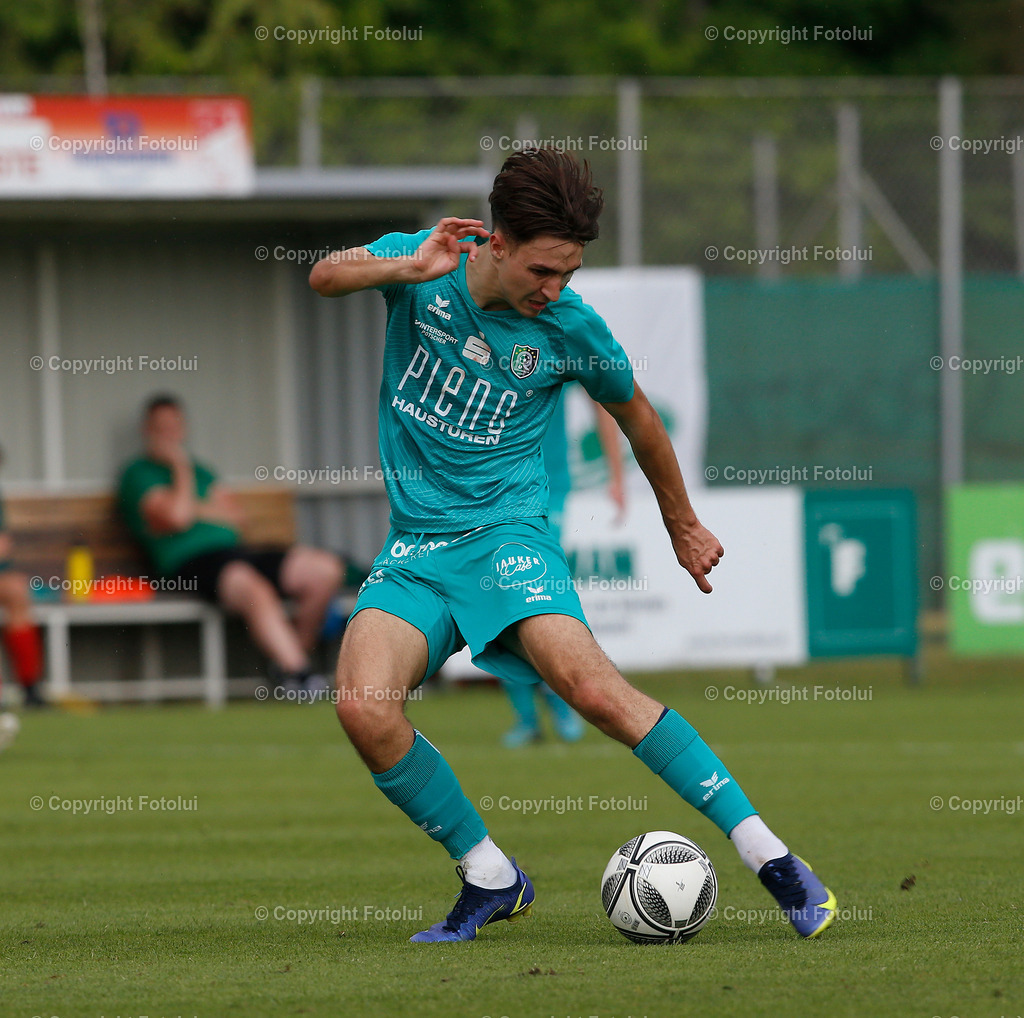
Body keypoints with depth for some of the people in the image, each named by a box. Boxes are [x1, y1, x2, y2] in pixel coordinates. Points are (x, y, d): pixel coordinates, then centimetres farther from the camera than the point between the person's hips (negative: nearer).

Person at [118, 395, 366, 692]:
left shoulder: (200, 470, 30)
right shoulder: (139, 474, 7)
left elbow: (233, 516, 15)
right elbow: (176, 517, -10)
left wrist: (195, 508, 1)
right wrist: (182, 468, 3)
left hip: (235, 553, 8)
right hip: (191, 563, -8)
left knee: (325, 570, -9)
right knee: (255, 592, -40)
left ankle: (292, 661, -4)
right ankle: (297, 674, -47)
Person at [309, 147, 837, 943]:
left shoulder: (570, 329, -5)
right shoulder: (424, 263, -2)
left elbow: (637, 418, 11)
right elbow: (325, 277, -12)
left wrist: (684, 527, 23)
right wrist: (412, 268, -29)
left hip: (506, 529, -2)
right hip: (415, 545, 3)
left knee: (590, 684, -27)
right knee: (364, 705, -23)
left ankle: (768, 855, -21)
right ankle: (491, 879, -4)